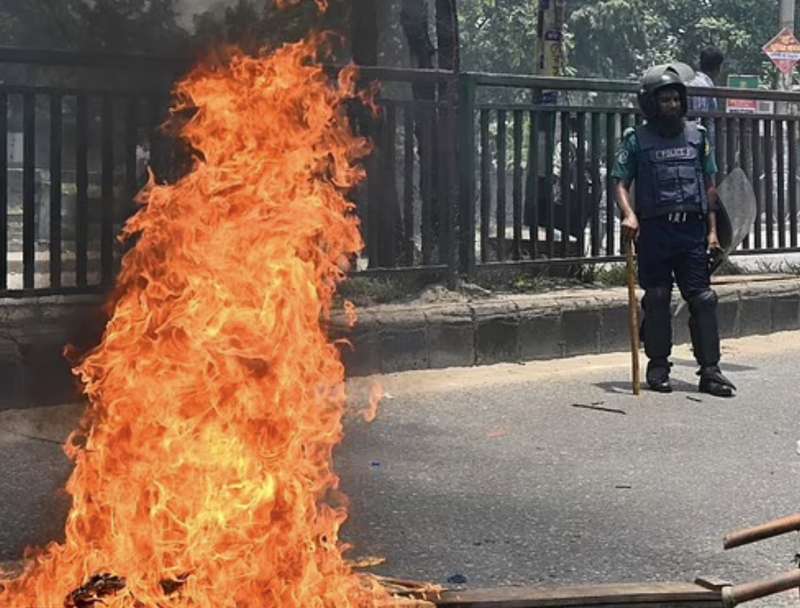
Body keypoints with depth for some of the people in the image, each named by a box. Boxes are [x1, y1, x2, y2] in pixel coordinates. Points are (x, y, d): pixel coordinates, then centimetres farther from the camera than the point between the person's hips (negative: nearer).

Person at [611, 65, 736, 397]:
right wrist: (628, 214, -20)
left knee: (703, 298, -2)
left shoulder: (697, 135, 12)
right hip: (654, 229, -2)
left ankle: (710, 370, 0)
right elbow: (620, 182, -1)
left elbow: (709, 185, 14)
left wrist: (712, 229, 8)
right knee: (657, 300, 2)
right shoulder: (636, 139, 3)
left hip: (692, 229, 2)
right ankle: (658, 367, 13)